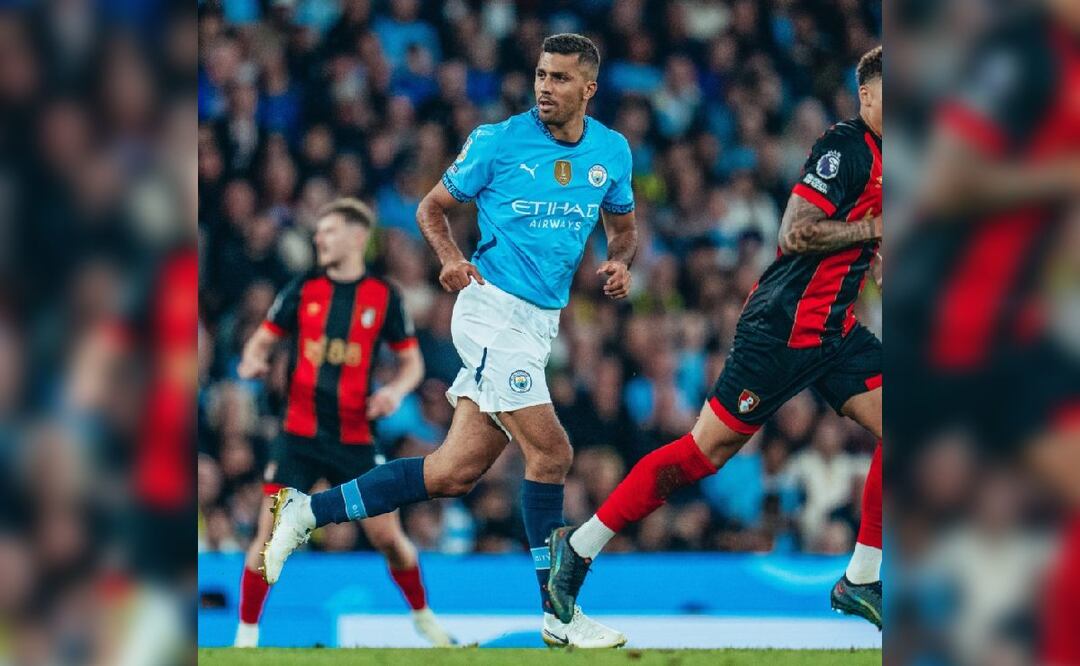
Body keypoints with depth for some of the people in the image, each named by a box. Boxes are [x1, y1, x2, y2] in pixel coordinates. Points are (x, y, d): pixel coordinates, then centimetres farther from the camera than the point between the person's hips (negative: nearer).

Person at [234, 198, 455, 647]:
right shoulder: (303, 289, 4)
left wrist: (397, 390, -12)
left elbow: (411, 361, 9)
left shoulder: (384, 296, 1)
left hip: (355, 438, 0)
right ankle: (246, 634, 1)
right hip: (300, 434, 0)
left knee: (388, 536, 0)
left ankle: (423, 618, 23)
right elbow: (263, 341, 10)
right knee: (271, 532, -9)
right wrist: (252, 361, -13)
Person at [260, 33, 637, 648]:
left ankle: (310, 511, 13)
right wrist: (453, 260, -12)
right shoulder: (498, 141, -5)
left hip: (540, 322, 6)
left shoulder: (612, 151, 8)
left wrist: (620, 262, 1)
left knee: (455, 472, 3)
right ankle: (560, 615, -4)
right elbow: (433, 208, 6)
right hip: (493, 306, -6)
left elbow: (624, 226, 23)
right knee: (551, 453, -13)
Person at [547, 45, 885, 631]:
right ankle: (579, 548, 6)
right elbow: (795, 234, -23)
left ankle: (860, 582, 6)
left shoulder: (884, 159, 12)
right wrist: (875, 228, -19)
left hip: (836, 330, 9)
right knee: (706, 451, -6)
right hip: (783, 326, -9)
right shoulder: (845, 146, -15)